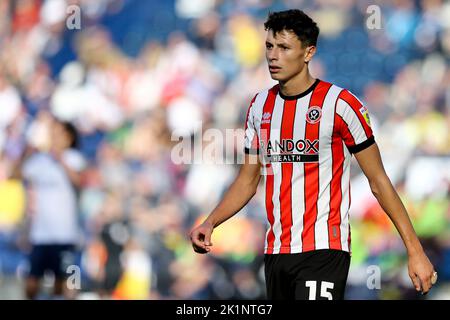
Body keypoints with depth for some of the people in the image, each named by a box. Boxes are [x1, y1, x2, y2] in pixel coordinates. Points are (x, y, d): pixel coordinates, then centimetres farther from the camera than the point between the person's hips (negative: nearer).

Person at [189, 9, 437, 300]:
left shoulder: (339, 103, -7)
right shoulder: (260, 106, 10)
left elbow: (378, 181, -4)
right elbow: (248, 181, 19)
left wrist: (415, 251, -7)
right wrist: (209, 224, 2)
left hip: (324, 251, -6)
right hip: (276, 252, 6)